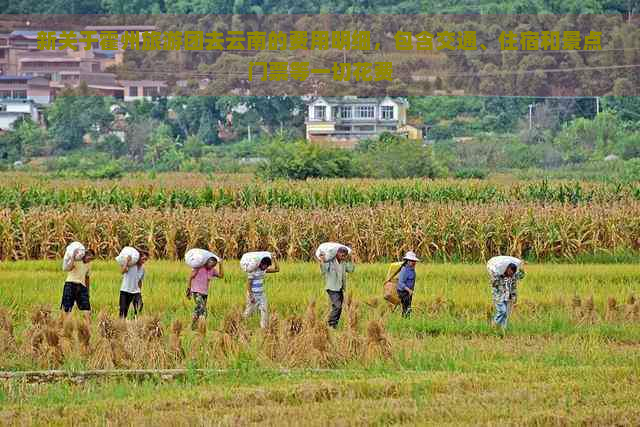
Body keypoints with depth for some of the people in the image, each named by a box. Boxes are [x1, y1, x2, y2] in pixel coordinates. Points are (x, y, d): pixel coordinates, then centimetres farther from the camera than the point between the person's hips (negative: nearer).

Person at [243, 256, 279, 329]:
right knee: (249, 312, 2)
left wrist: (274, 259, -3)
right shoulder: (253, 271, -18)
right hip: (253, 295, -6)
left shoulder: (264, 270, 3)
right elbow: (248, 284, -18)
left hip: (261, 295, 6)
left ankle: (264, 327, 0)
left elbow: (277, 269, 9)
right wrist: (251, 297, -21)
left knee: (264, 311, -2)